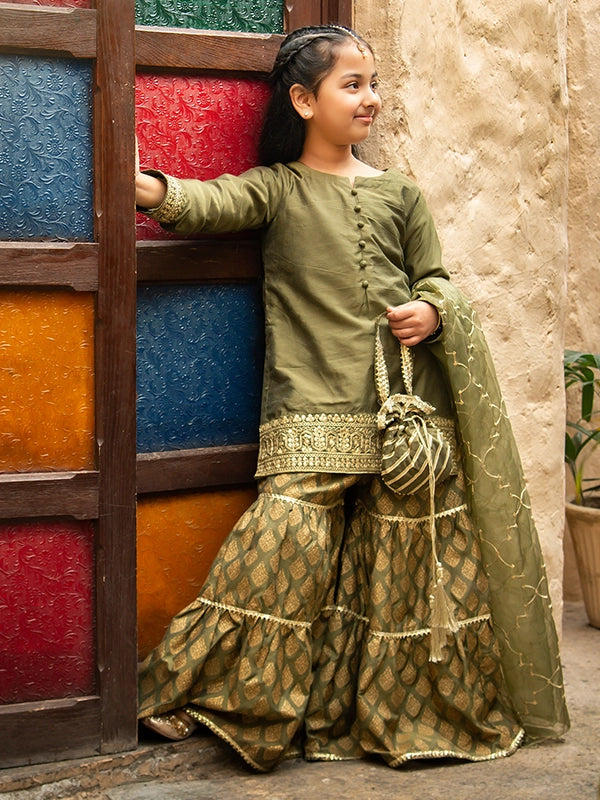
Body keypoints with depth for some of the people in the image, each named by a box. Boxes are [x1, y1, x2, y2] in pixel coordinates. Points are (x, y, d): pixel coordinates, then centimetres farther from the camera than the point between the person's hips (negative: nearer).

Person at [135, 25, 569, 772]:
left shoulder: (399, 193, 15)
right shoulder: (278, 188, 7)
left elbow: (436, 276, 19)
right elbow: (218, 202, -11)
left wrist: (433, 309, -4)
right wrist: (154, 190, -31)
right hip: (312, 411, -3)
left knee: (413, 554, 4)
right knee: (287, 544, -14)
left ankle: (413, 713, 20)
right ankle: (245, 707, 3)